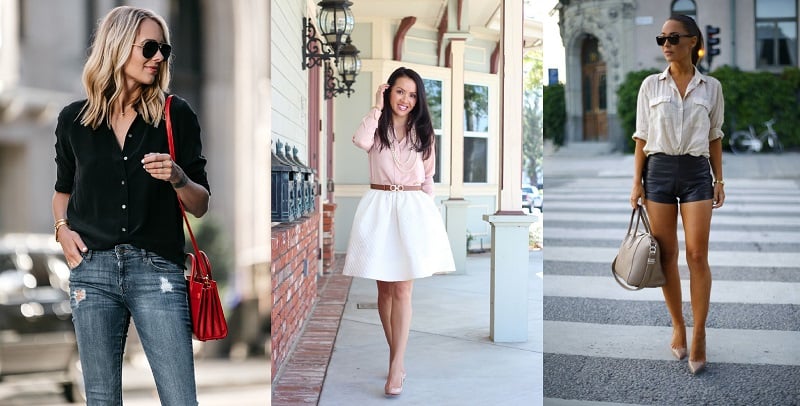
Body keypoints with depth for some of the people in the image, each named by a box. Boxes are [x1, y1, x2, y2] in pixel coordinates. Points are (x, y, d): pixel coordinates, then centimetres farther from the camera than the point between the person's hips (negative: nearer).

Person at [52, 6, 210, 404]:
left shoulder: (176, 114, 3)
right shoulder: (73, 119, 7)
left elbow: (200, 205, 5)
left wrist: (178, 178, -14)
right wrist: (62, 227, 4)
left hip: (158, 270, -2)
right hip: (92, 271, 2)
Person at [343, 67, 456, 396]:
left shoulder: (423, 132, 8)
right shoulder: (377, 126, 4)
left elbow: (429, 177, 13)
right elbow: (361, 142, -21)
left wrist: (424, 210, 9)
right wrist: (377, 108, -11)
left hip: (413, 208, 0)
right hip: (378, 207, 1)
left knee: (402, 289, -6)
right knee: (384, 289, 7)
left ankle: (396, 366, -6)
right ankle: (395, 354, 21)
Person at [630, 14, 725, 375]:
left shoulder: (711, 87, 5)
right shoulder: (651, 85, 4)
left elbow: (714, 137, 10)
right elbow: (642, 136, 5)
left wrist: (719, 179, 5)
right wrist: (637, 181, 1)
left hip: (696, 172, -1)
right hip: (659, 170, 1)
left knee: (697, 255, -6)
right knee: (666, 254, 4)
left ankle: (699, 334, 3)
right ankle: (678, 326, 18)